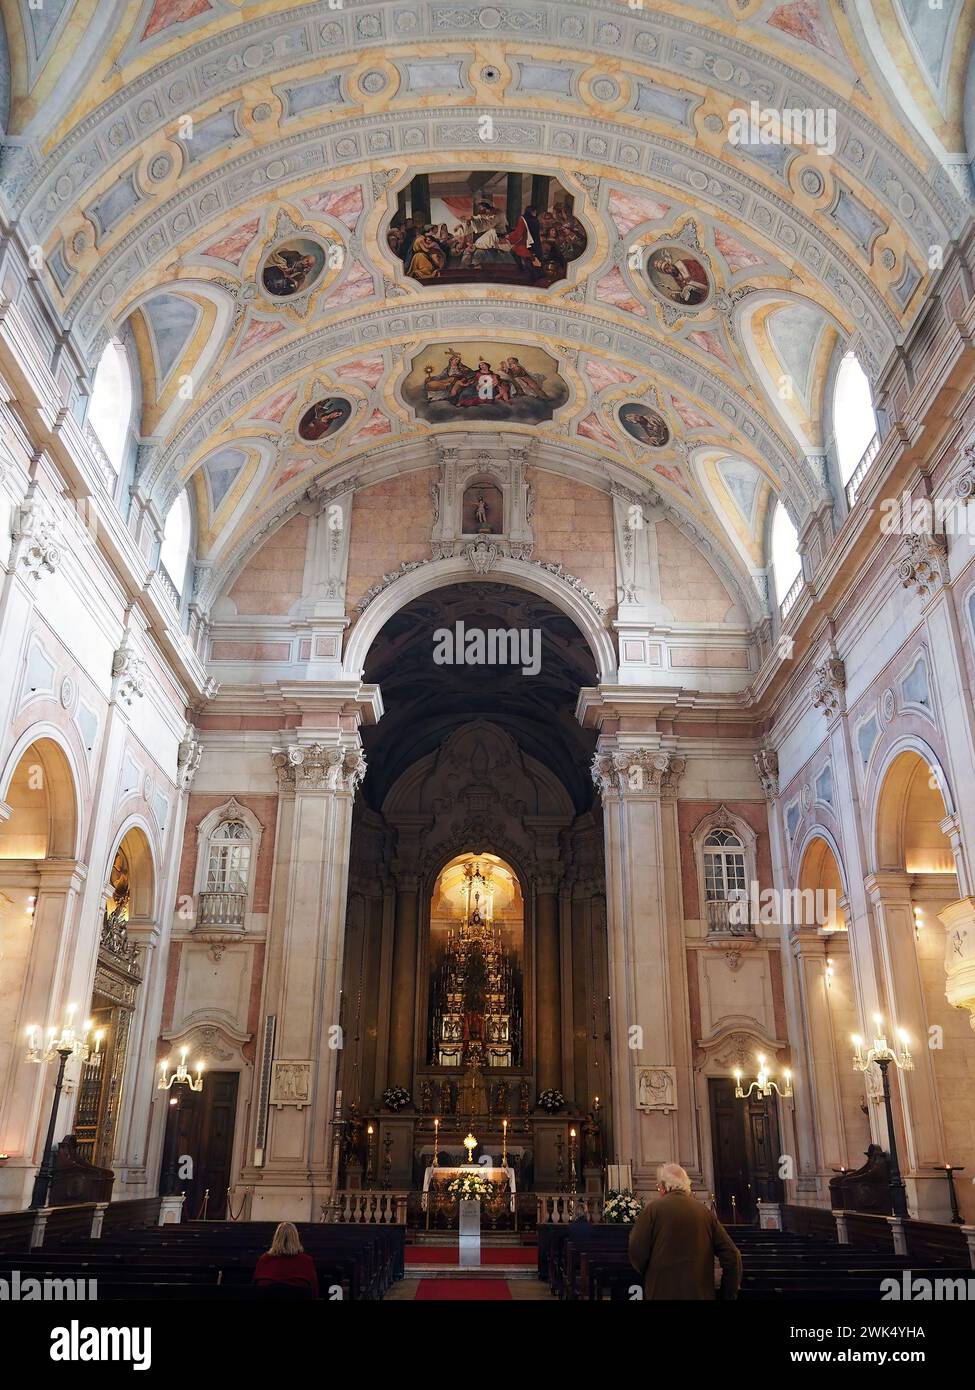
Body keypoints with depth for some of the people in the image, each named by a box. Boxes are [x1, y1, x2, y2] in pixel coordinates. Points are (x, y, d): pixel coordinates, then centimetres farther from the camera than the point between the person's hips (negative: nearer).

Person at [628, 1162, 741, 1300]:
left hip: (663, 1293, -3)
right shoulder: (705, 1210, 2)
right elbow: (732, 1256, 1)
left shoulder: (653, 1209, -8)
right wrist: (728, 1294, 11)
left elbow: (636, 1256, -9)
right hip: (702, 1294, 3)